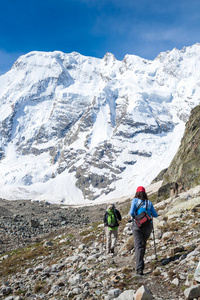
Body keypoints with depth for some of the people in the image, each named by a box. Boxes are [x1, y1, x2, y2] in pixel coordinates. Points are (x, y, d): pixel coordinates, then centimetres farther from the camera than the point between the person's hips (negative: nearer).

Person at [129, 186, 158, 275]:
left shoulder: (135, 200, 0)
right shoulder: (149, 202, 8)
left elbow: (131, 212, -12)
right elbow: (155, 215, 13)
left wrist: (132, 214, 10)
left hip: (137, 225, -3)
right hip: (148, 226, 3)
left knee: (138, 246, -7)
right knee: (143, 244, 23)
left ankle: (140, 268, -20)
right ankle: (140, 261, 40)